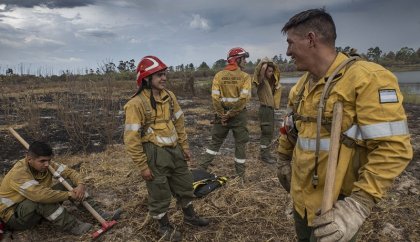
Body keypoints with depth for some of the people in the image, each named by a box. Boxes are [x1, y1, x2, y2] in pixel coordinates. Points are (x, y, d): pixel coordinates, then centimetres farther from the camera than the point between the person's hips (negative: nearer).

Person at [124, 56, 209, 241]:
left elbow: (179, 122, 12)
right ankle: (164, 227, 37)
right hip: (155, 154, -6)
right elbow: (131, 139, -17)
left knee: (185, 185, 21)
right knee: (160, 193, 11)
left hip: (174, 150, 7)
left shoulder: (169, 96, 2)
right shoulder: (137, 103, -19)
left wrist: (184, 146, 13)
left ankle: (189, 215, 46)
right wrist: (143, 166, -15)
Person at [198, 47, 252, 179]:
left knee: (215, 141, 16)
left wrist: (222, 115, -3)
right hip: (239, 115, -2)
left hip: (222, 114, 3)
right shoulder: (245, 76, -6)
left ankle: (202, 167, 17)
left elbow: (215, 97, -8)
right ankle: (240, 174, 20)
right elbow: (244, 98, -18)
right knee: (240, 144, 11)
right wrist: (231, 114, -13)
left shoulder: (219, 75, 1)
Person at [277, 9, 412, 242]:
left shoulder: (367, 78, -20)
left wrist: (358, 204, -30)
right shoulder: (301, 86, 4)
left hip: (338, 207, -7)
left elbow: (393, 148, -25)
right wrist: (285, 163, 23)